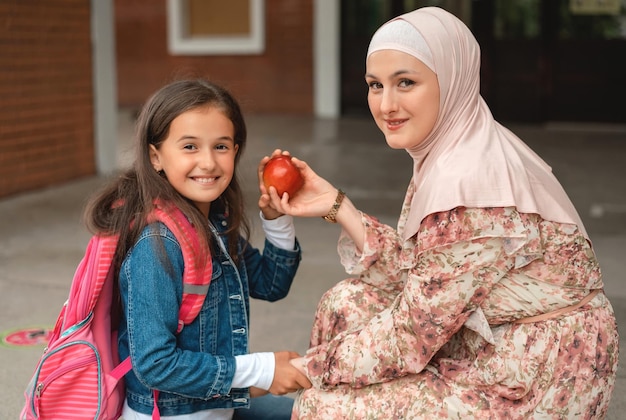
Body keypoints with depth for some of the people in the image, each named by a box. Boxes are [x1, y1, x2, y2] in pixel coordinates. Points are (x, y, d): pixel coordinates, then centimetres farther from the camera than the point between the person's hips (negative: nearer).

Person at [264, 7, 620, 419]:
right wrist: (336, 206, -3)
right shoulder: (452, 151, 2)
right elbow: (415, 272, 2)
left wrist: (306, 369, -9)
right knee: (347, 303, 10)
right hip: (491, 350, 9)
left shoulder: (469, 183, -26)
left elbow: (414, 332, -21)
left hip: (534, 386, -9)